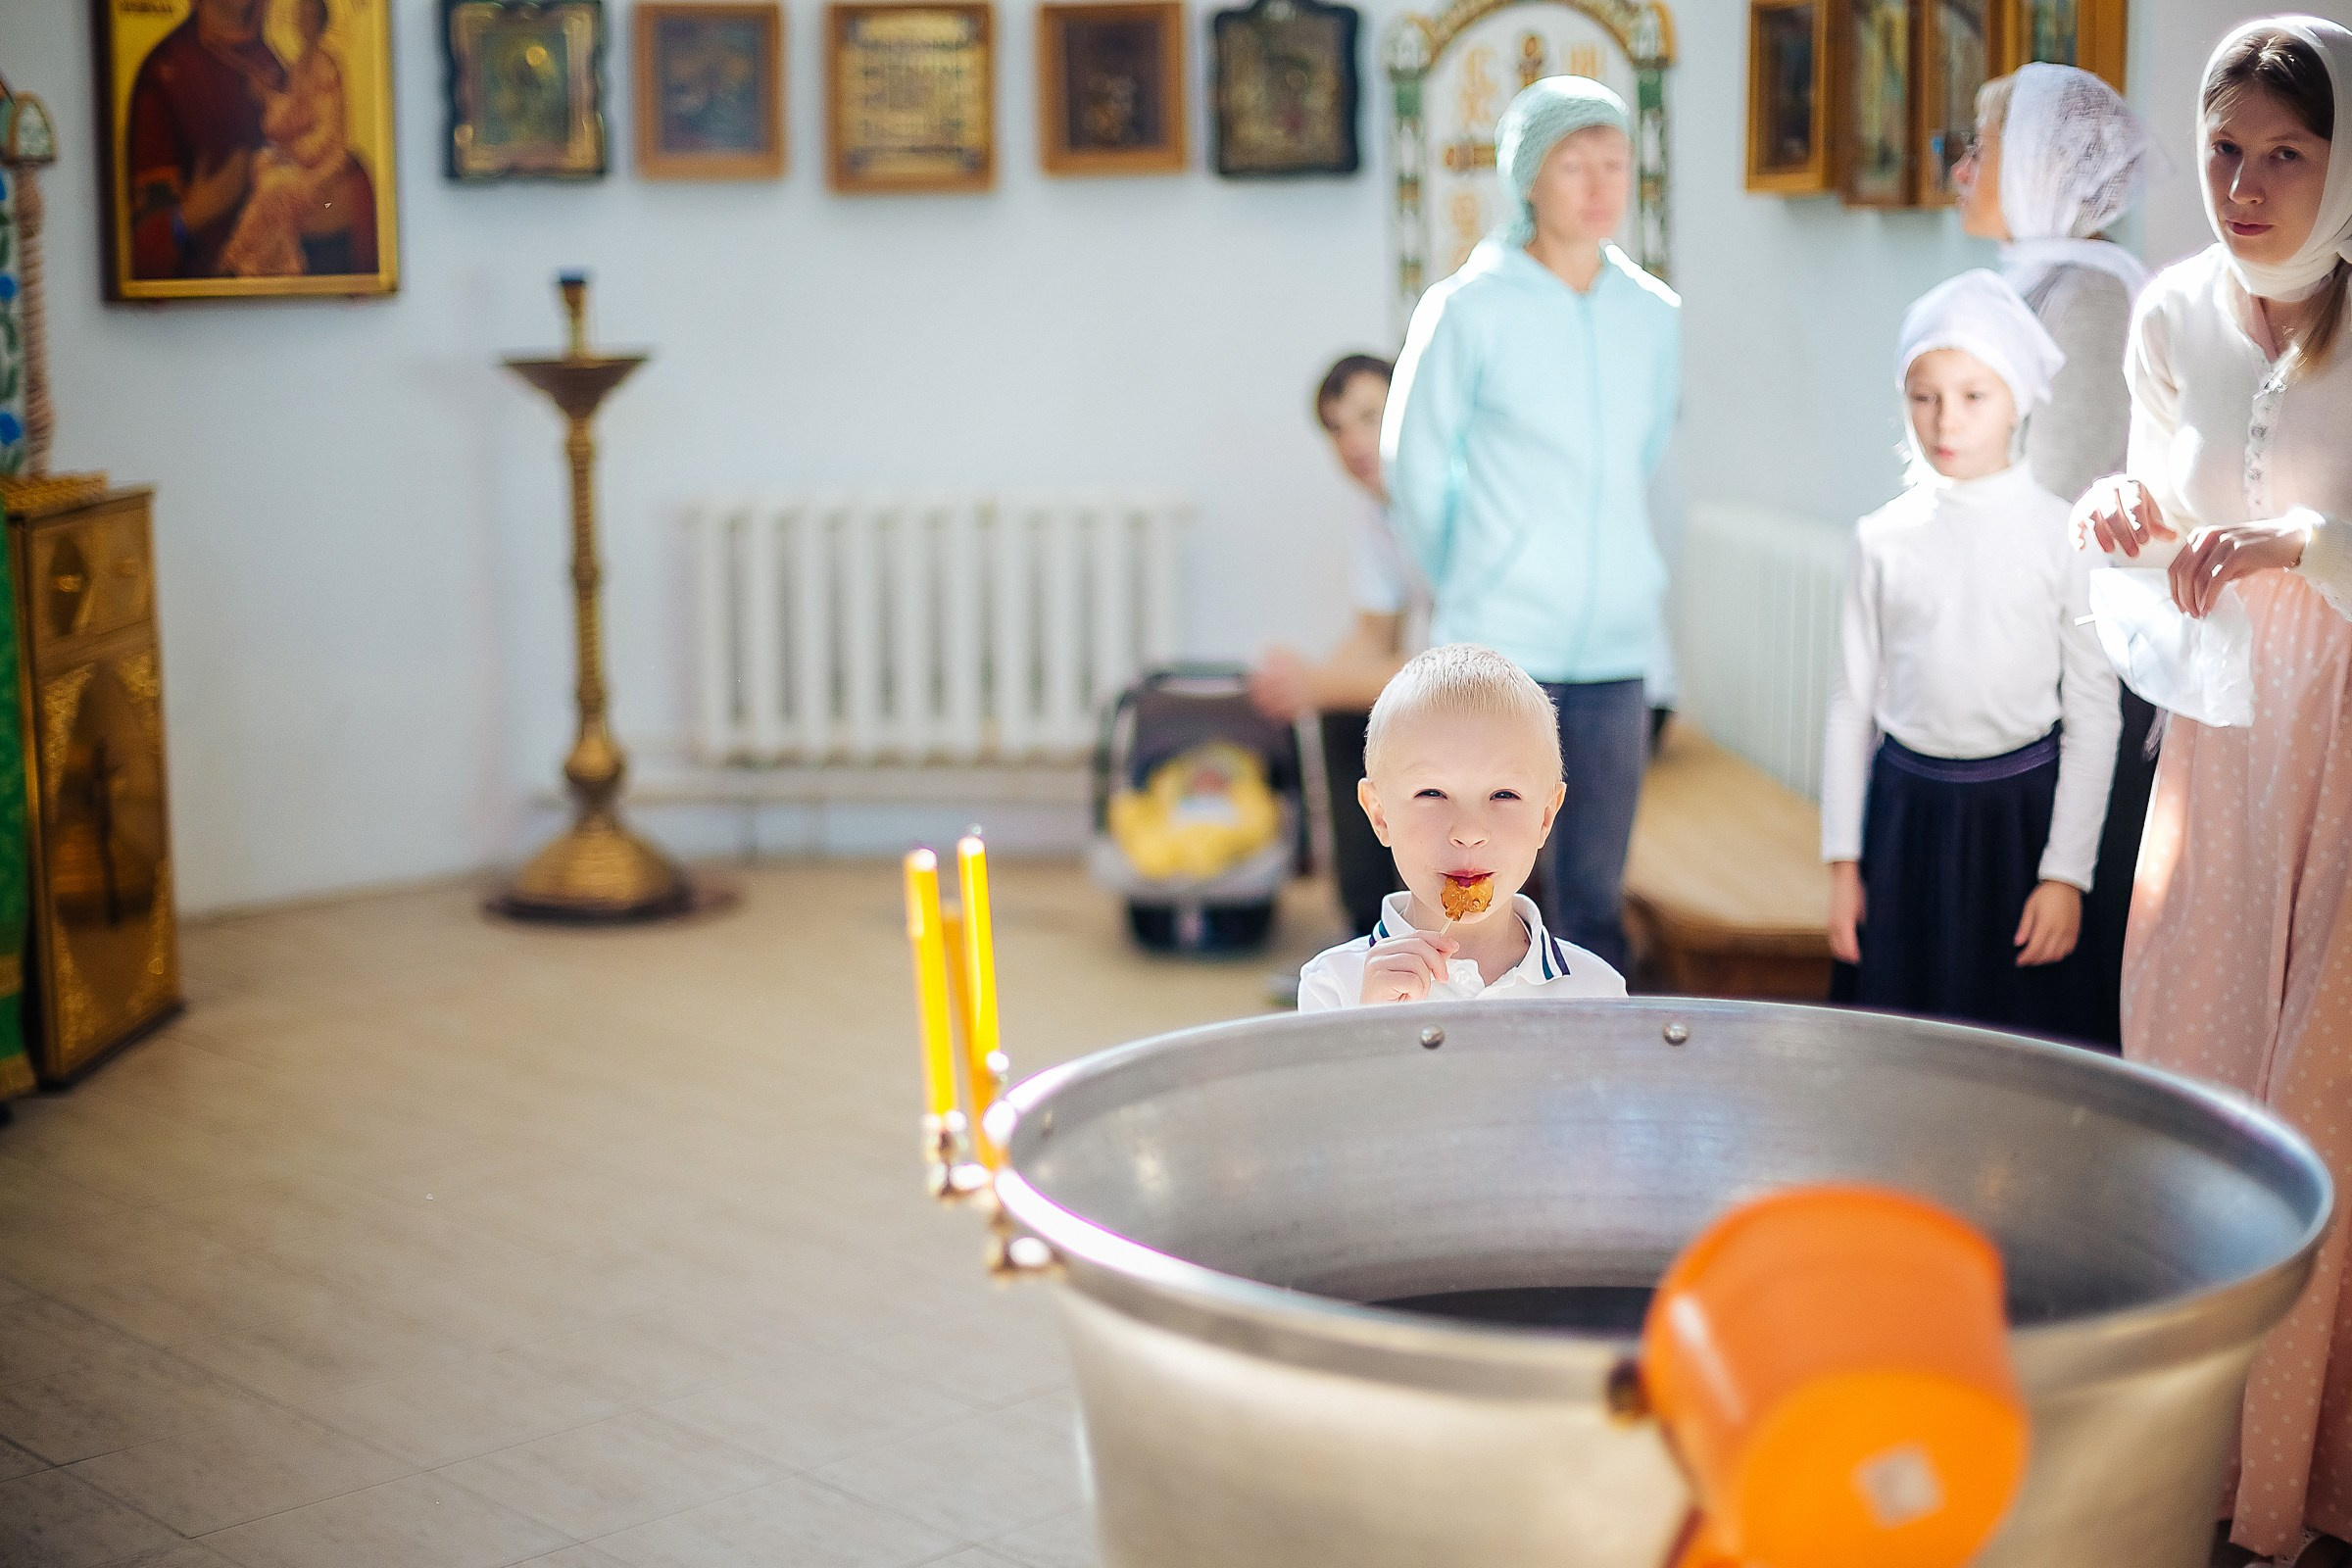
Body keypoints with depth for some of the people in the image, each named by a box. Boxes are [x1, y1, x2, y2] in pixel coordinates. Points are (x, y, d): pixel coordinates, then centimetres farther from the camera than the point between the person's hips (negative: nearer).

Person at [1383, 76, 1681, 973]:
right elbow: (1416, 469, 4)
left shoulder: (1654, 316, 8)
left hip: (1617, 646, 4)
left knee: (1595, 900, 9)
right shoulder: (1470, 309, -4)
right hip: (1500, 643, -4)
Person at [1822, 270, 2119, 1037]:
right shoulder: (1884, 538, 2)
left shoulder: (2062, 536, -3)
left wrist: (2066, 873, -5)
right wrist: (1843, 860, 6)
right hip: (1907, 803, 2)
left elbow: (2093, 713, -2)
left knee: (2018, 1029, 3)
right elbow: (1852, 701, 7)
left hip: (2020, 807, -2)